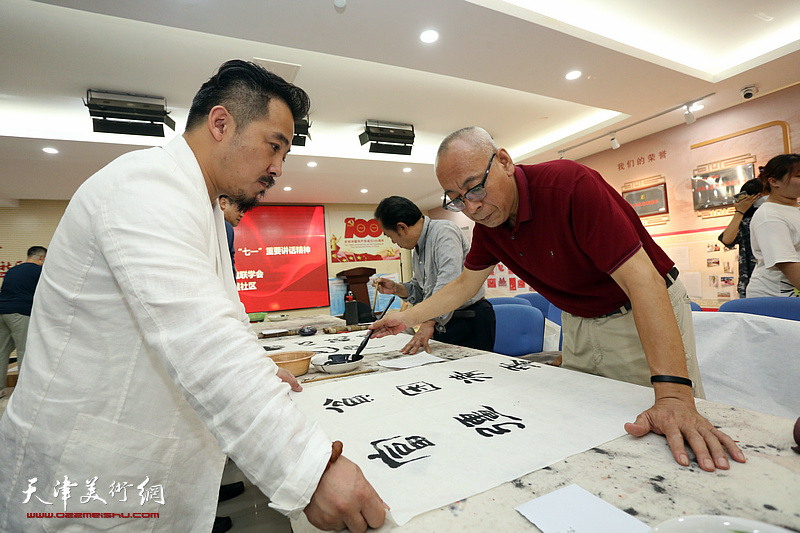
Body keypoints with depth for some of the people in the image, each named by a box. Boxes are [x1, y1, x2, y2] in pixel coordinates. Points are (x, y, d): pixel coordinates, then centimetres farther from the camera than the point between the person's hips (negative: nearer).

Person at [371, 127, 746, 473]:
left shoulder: (571, 184, -30)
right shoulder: (486, 222, -8)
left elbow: (640, 278, -35)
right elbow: (464, 285, 6)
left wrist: (674, 396, -42)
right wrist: (407, 318, 1)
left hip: (644, 314, -5)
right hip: (579, 322, 6)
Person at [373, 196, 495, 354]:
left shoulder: (444, 231, -16)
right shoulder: (417, 248, 14)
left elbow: (448, 283, -30)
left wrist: (428, 323, -35)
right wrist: (396, 288, 5)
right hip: (441, 323, 8)